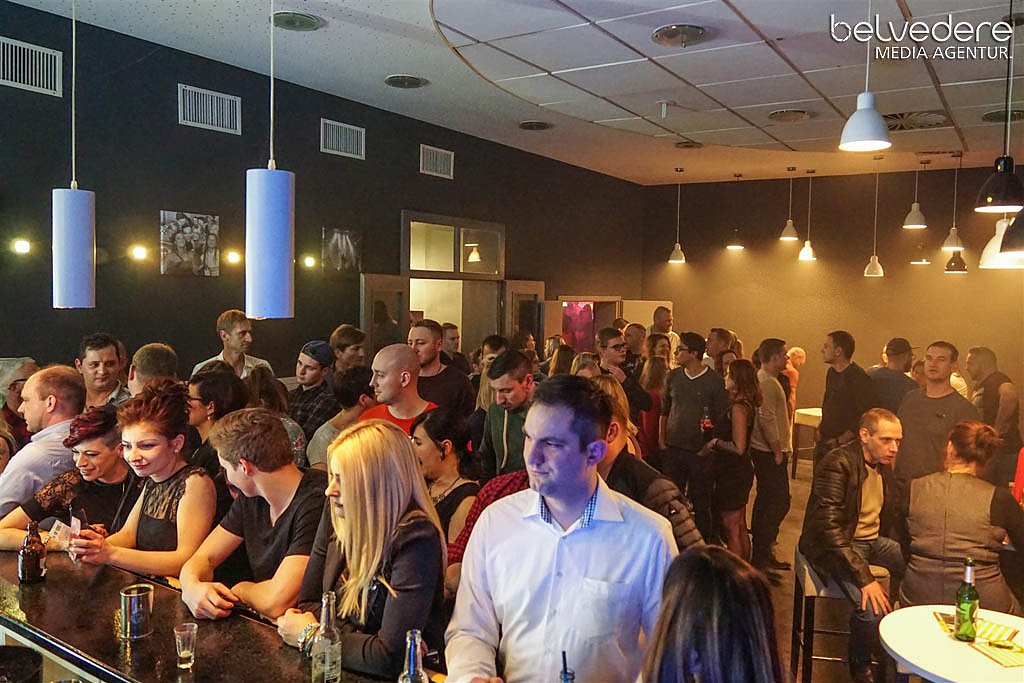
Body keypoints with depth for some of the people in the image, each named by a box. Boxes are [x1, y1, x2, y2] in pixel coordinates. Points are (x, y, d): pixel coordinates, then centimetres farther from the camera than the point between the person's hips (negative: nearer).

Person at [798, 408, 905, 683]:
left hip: (873, 539, 8)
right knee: (872, 610, -27)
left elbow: (894, 511, 13)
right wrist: (864, 578, -30)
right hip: (835, 544, -7)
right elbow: (829, 528, -25)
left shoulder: (885, 463, 4)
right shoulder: (837, 464, -20)